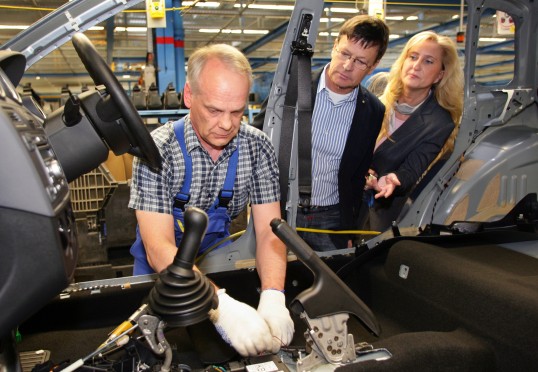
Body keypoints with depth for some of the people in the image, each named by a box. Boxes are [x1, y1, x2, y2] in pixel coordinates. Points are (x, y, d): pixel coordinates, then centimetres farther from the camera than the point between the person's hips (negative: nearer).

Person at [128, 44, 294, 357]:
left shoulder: (257, 147, -12)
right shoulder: (158, 150, -22)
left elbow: (269, 230, -15)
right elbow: (159, 249, -29)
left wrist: (273, 298, -33)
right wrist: (222, 306, -44)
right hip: (161, 268, -2)